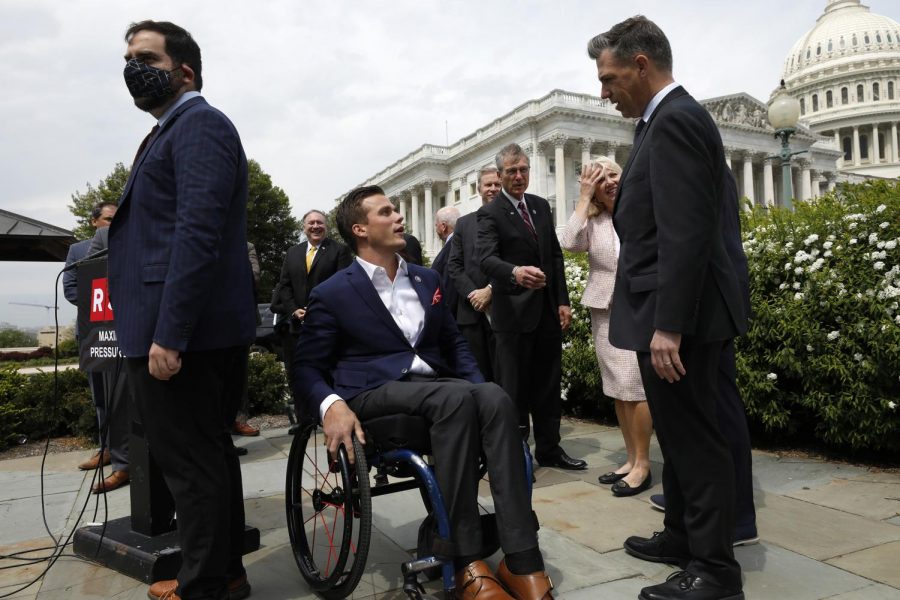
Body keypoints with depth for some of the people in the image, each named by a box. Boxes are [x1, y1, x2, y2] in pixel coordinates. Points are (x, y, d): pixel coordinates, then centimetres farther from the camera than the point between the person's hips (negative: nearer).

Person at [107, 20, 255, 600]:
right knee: (209, 453, 16)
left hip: (184, 329, -10)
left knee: (191, 462, -2)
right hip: (205, 329, 10)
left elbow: (198, 234, -21)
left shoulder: (200, 124, -8)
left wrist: (168, 334, -24)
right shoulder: (174, 130, 23)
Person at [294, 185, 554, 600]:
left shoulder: (427, 279, 18)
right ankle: (467, 562, -28)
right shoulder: (332, 294, 2)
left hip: (435, 388, 5)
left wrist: (477, 385, 3)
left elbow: (453, 343, 23)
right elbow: (306, 367, 1)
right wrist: (332, 405, -21)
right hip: (374, 392, -4)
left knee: (495, 397, -29)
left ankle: (522, 561, -29)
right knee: (457, 397, -35)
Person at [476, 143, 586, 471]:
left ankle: (549, 449, 27)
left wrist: (563, 301, 5)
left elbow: (555, 255, 12)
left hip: (548, 309, 6)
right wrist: (515, 272, -44)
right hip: (514, 312, -6)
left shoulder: (541, 205, 12)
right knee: (513, 386, 2)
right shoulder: (489, 213, -8)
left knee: (548, 383, 14)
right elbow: (487, 258, -23)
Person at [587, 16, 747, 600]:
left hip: (678, 315, -11)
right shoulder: (671, 118, 17)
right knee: (680, 433, 19)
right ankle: (683, 535, 34)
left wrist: (668, 325, -24)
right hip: (673, 311, 11)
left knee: (694, 436, 0)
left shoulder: (674, 120, -15)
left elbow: (686, 233, -23)